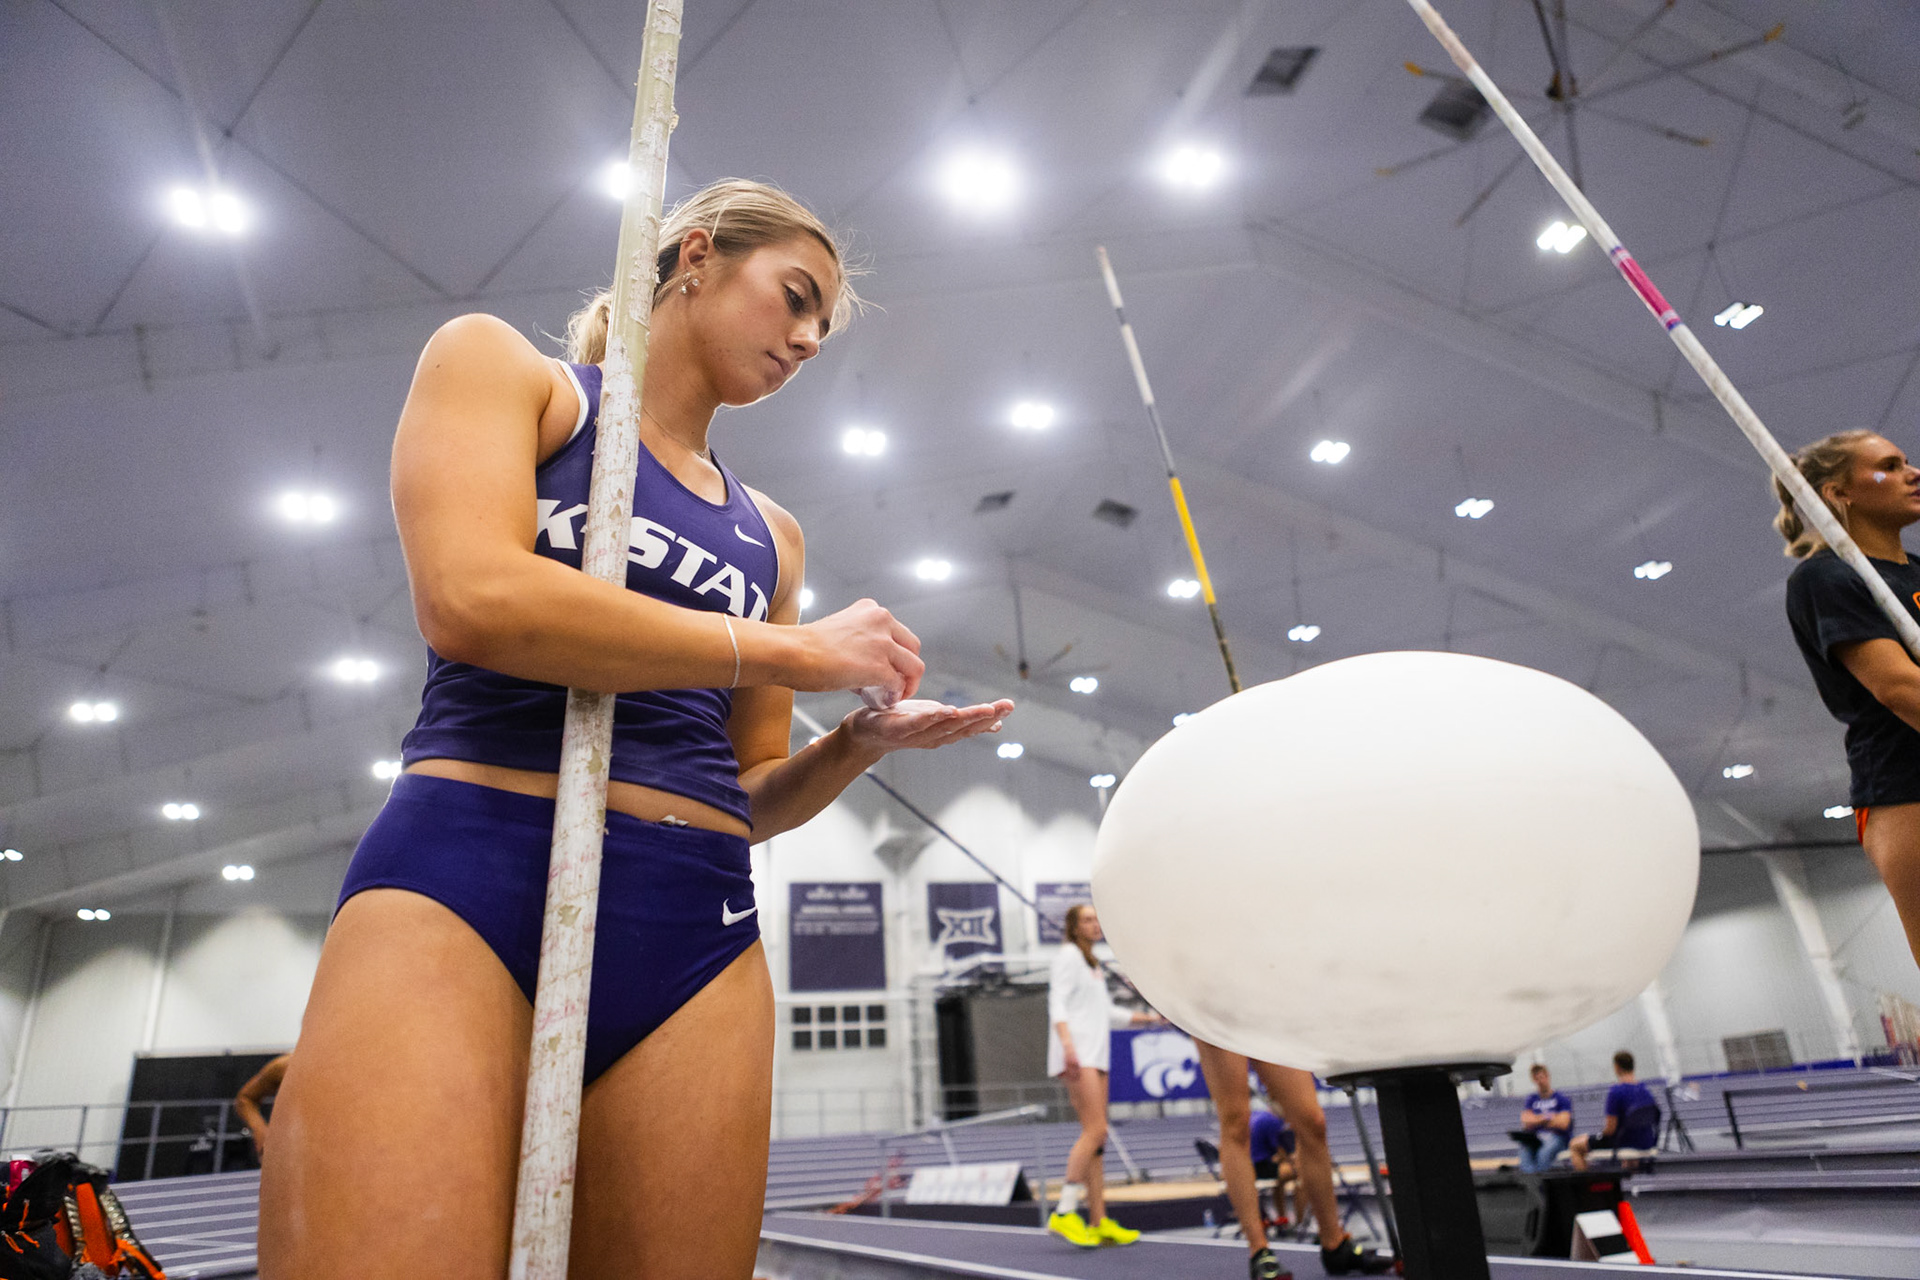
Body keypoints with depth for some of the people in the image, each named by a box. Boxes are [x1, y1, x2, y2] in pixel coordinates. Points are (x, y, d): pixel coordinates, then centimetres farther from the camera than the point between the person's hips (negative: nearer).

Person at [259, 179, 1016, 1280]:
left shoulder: (770, 533, 21)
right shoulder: (498, 363, 10)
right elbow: (472, 597, -12)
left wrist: (861, 742, 0)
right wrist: (793, 650, -7)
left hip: (698, 933, 5)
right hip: (465, 877, -4)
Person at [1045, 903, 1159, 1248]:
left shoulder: (1093, 964, 24)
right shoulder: (1069, 955, -3)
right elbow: (1057, 1004, -13)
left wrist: (1149, 1018, 24)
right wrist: (1068, 1045, -27)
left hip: (1095, 1055, 9)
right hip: (1077, 1056, -9)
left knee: (1096, 1135, 5)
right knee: (1095, 1129, -17)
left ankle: (1099, 1222, 6)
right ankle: (1064, 1213, -15)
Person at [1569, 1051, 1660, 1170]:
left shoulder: (1615, 1092, -21)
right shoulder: (1646, 1091, -1)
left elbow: (1611, 1128, -19)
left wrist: (1601, 1132, 3)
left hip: (1624, 1143, -6)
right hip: (1647, 1143, 6)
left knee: (1576, 1144, 9)